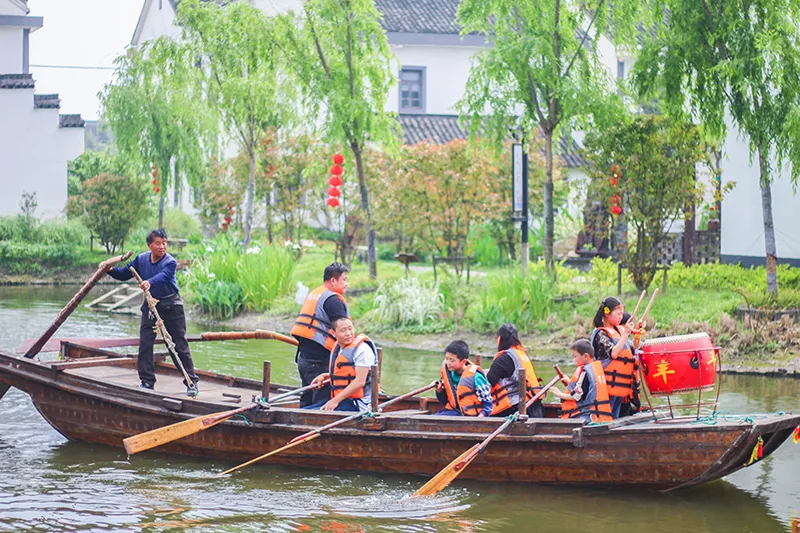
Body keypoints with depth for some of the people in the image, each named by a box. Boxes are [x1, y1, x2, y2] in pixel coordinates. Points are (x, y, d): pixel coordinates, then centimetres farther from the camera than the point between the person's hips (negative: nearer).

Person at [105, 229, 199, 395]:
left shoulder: (170, 262, -18)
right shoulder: (141, 259, -1)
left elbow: (163, 276, -38)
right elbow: (125, 274, 8)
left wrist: (150, 282, -57)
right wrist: (110, 270, -11)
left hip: (171, 305, -5)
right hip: (150, 305, 5)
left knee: (180, 345, -1)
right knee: (145, 344, -2)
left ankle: (191, 382, 6)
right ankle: (147, 381, 7)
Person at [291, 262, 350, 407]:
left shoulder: (313, 294, 19)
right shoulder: (333, 300, -11)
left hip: (304, 356, 10)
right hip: (320, 361, -10)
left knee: (307, 403, 14)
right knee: (323, 402, -10)